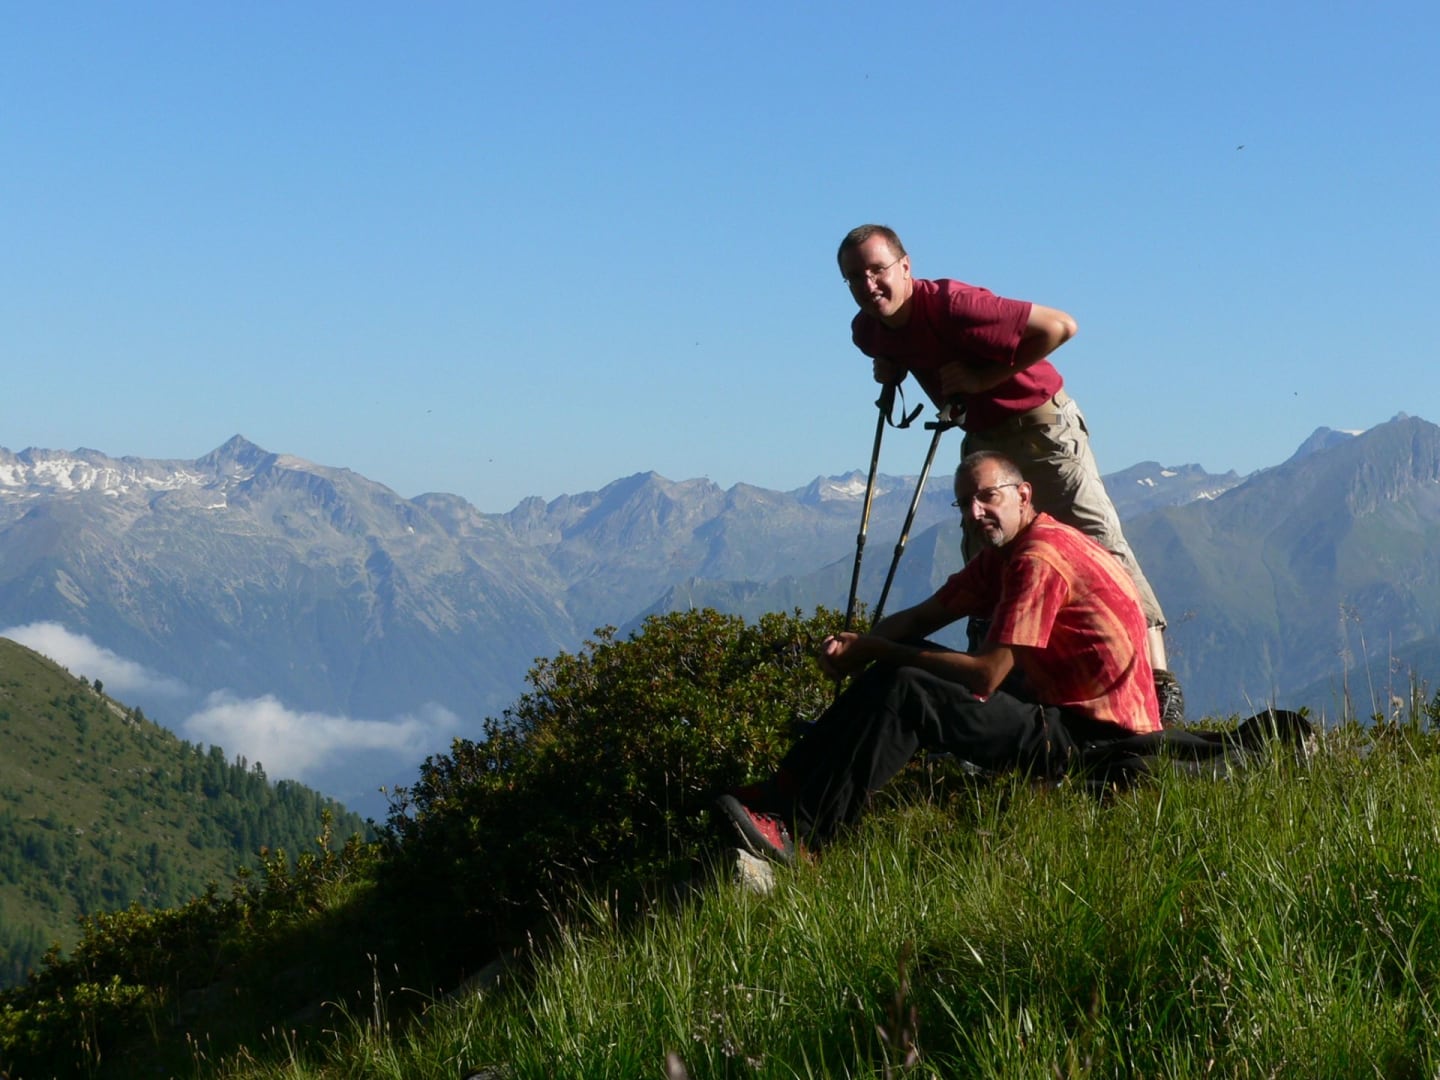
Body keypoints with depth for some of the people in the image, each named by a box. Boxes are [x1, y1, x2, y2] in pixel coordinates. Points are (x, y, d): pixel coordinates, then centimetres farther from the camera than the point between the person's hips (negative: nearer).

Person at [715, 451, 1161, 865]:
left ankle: (793, 829, -22)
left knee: (904, 693, -21)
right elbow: (922, 617, 12)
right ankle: (784, 790, -1)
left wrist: (873, 650, -15)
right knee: (894, 672, 5)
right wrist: (853, 644, -9)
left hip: (1091, 732, -10)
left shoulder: (1039, 558, -20)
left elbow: (985, 675, -23)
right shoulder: (1003, 553, 13)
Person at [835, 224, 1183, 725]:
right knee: (981, 557, 6)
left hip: (1041, 423, -8)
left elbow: (1059, 325, -25)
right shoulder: (868, 330, -3)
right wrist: (888, 367, -1)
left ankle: (1159, 677, -19)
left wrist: (987, 377, -24)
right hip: (982, 436, 8)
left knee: (1099, 538, -15)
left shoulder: (952, 304, -26)